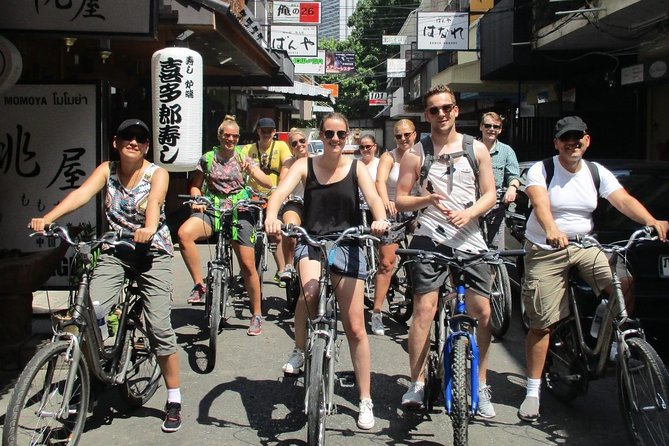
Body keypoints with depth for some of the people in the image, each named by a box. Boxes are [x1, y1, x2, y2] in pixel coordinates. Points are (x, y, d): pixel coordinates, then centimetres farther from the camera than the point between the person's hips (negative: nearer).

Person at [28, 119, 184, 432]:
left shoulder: (157, 174, -8)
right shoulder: (106, 170, 0)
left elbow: (154, 202, -29)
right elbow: (82, 193, -17)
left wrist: (149, 227, -51)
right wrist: (46, 218, -34)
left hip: (152, 253, -2)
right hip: (114, 251, 3)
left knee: (159, 326, -7)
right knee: (91, 312, -17)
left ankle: (174, 400, 8)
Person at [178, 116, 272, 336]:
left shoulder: (243, 159, 5)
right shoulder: (207, 158, 7)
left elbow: (268, 183, -3)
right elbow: (195, 186, 16)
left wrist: (251, 170, -22)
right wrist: (196, 200, -6)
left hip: (239, 212, 0)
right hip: (211, 210, 1)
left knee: (247, 265, -5)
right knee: (184, 233, -31)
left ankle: (256, 315, 13)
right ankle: (199, 285, -17)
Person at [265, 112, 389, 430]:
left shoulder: (356, 167, 2)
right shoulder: (305, 165, 1)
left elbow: (373, 197, -13)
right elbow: (281, 191, -15)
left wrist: (380, 220, -37)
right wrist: (271, 217, -37)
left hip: (347, 244, 1)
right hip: (312, 242, 0)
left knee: (355, 327, 0)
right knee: (310, 292, -35)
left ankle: (365, 401, 14)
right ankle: (299, 350, -5)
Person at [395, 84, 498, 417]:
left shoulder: (476, 149, 8)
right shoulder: (416, 154, 4)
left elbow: (490, 194, 7)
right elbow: (400, 200, 3)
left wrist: (468, 213, -13)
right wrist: (426, 199, -17)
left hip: (470, 239, 2)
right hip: (430, 238, -2)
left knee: (482, 311, 1)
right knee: (424, 309, -9)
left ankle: (480, 385, 16)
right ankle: (417, 383, 3)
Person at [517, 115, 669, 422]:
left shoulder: (597, 173, 3)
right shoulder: (541, 170, -8)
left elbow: (623, 200, -11)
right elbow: (540, 203, -27)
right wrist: (552, 230, -48)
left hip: (584, 246, 3)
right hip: (545, 252, -3)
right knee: (541, 324, -3)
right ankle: (533, 392, 7)